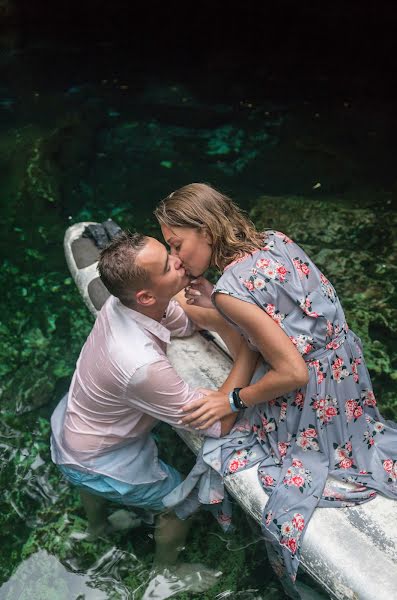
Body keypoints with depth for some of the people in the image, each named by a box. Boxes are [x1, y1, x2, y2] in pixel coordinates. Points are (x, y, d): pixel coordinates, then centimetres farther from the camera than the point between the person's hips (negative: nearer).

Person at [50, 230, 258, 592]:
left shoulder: (123, 301, -21)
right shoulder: (142, 365, -43)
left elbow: (190, 318, -4)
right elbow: (220, 422, -32)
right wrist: (249, 351, -30)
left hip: (69, 423, 7)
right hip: (92, 462, -7)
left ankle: (97, 526, 69)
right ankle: (165, 570, 44)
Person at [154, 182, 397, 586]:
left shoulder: (231, 288, -24)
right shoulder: (273, 239, -2)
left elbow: (293, 373, -26)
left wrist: (233, 402, -11)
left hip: (312, 397, -8)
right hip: (346, 366, 8)